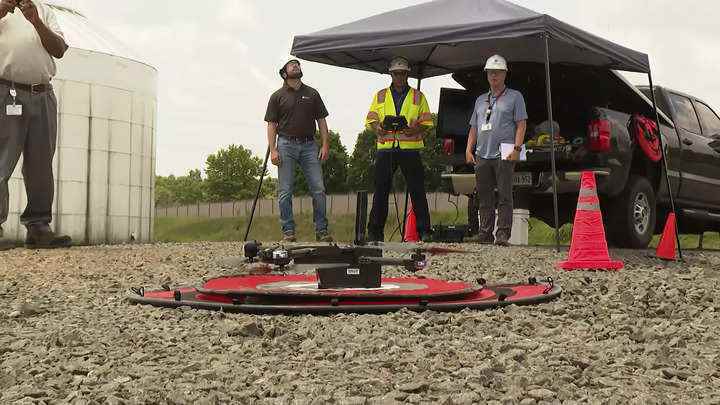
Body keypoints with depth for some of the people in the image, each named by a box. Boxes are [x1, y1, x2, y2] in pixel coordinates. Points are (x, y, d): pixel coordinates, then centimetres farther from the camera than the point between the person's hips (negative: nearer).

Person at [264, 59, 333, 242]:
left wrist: (325, 145, 1)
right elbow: (272, 125, 5)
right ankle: (288, 231, 4)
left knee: (319, 189, -4)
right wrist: (273, 150, -6)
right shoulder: (277, 96, 8)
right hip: (286, 145, -1)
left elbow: (321, 120, 12)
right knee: (285, 191, -2)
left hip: (309, 145, 2)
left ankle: (321, 230, 2)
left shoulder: (312, 94, 14)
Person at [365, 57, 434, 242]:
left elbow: (427, 122, 8)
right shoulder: (381, 96, 16)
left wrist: (416, 129, -13)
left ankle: (424, 231, 4)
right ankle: (375, 232, 8)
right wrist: (377, 127, -11)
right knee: (381, 190, 2)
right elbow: (370, 120, 12)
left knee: (417, 191, -2)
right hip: (386, 148, 1)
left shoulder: (418, 96, 13)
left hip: (410, 148, -1)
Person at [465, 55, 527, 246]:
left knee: (504, 196, -8)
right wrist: (469, 150, 11)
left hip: (504, 155, -5)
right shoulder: (481, 100, 23)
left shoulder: (514, 97, 7)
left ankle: (503, 235, -9)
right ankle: (484, 235, 9)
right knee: (484, 198, 5)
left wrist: (517, 148, -11)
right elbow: (474, 128, 23)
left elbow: (521, 124, 0)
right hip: (482, 155, 5)